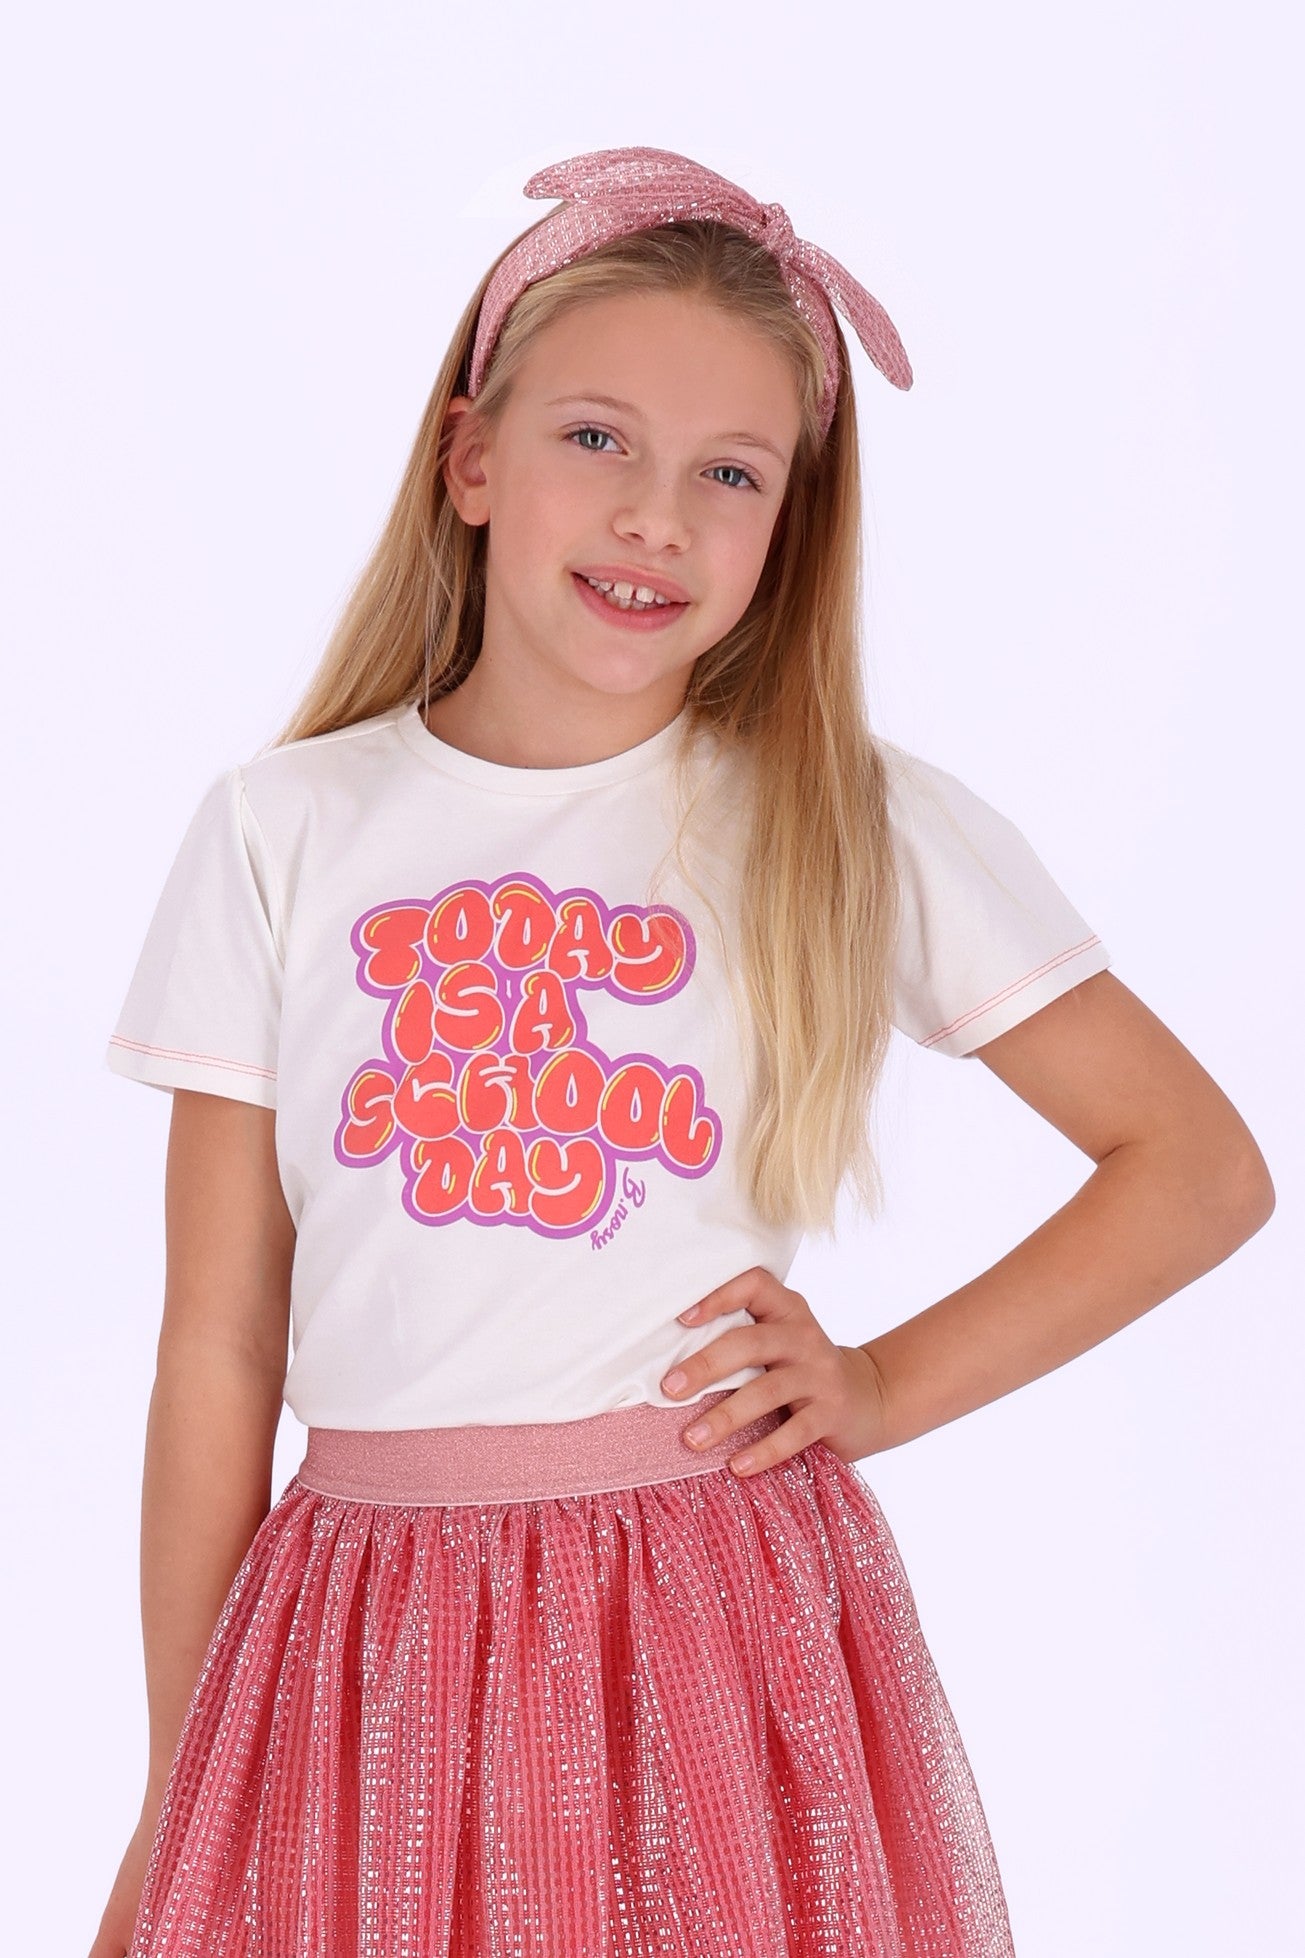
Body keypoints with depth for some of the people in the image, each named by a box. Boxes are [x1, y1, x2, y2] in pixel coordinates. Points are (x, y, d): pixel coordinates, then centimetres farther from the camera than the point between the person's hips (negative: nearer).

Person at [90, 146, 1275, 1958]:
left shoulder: (859, 828, 0)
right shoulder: (283, 832, 2)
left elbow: (1202, 1167, 5)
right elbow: (220, 1356, 3)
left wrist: (889, 1384, -5)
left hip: (724, 1627, -1)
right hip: (374, 1656, 1)